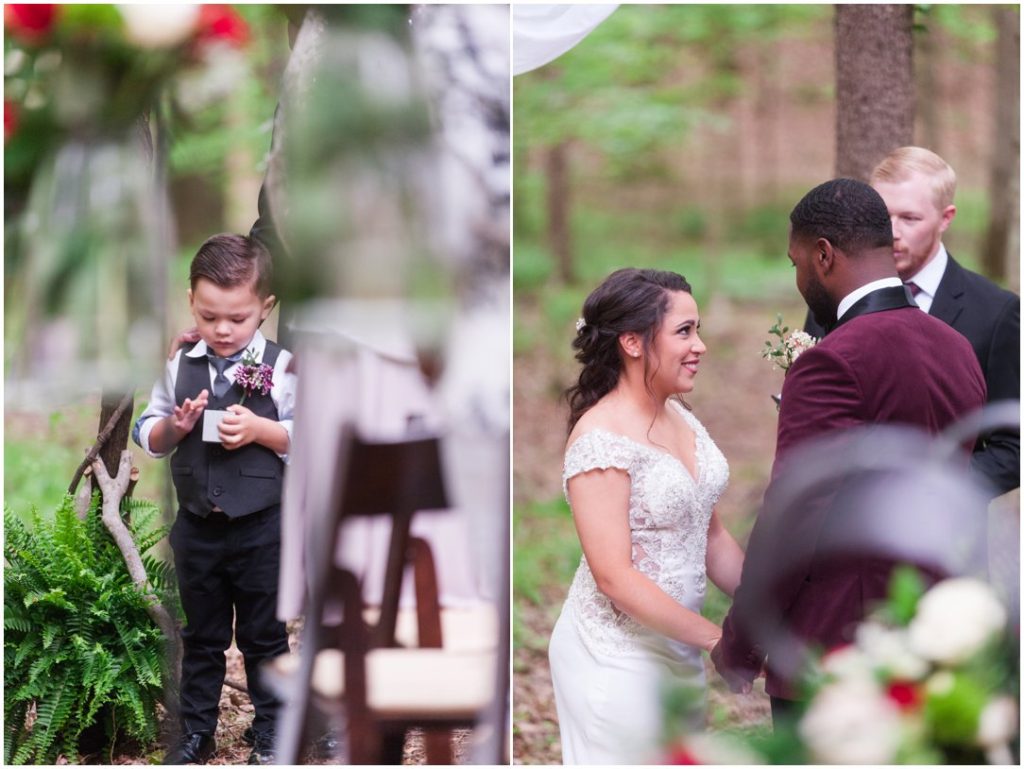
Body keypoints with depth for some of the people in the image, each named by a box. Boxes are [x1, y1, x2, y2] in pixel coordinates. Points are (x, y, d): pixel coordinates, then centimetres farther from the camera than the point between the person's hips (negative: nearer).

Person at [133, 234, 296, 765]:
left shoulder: (281, 367, -9)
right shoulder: (180, 367, 0)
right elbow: (147, 437, 6)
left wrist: (259, 429, -23)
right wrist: (174, 427, -14)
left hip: (261, 528, -3)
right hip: (196, 526, 3)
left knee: (263, 636, 9)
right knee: (201, 636, 16)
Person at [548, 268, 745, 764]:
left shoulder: (681, 419, 5)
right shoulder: (601, 438, -19)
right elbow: (614, 576, -22)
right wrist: (719, 639, -21)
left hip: (677, 647, 8)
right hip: (618, 658, -8)